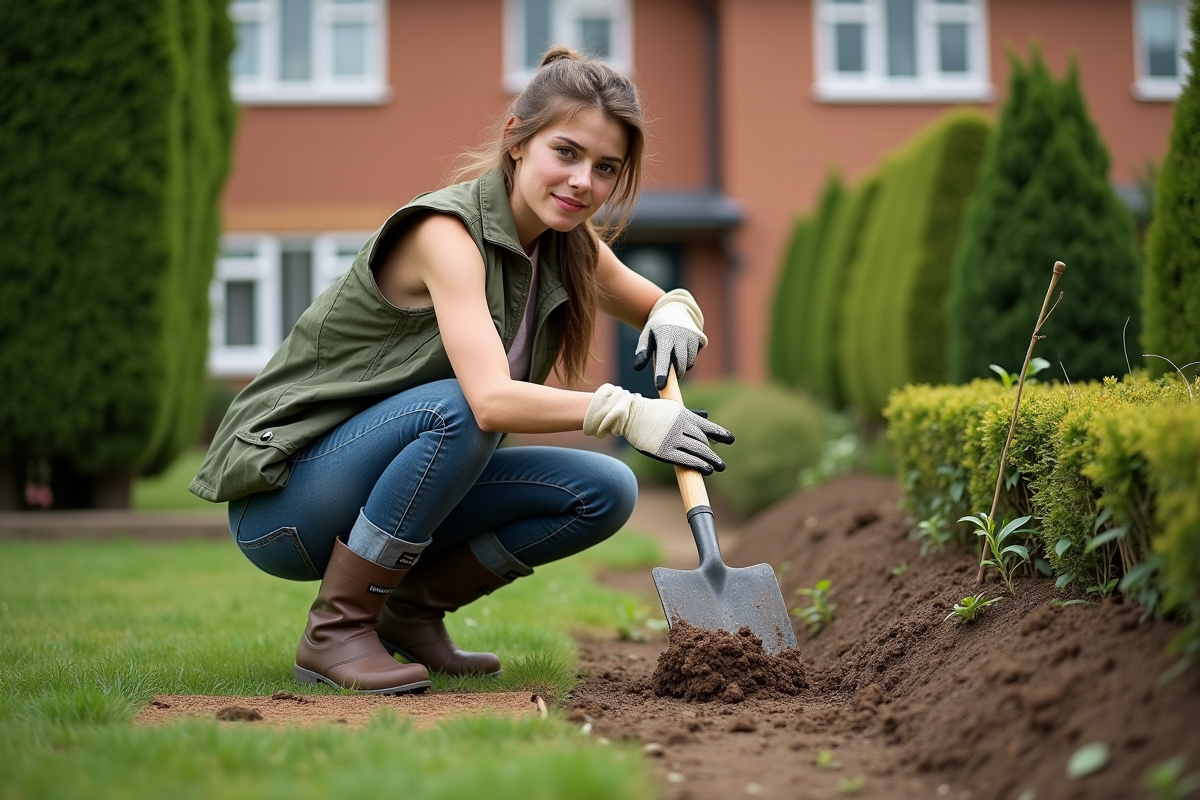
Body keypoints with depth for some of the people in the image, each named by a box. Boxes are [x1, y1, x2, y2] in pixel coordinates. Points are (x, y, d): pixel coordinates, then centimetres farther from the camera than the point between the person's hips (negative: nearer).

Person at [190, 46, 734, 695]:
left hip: (396, 487, 7)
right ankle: (333, 632, -19)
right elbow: (491, 400, -36)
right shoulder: (446, 232, -23)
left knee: (603, 492, -7)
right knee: (454, 409, -35)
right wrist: (626, 413, -46)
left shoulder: (568, 242, 0)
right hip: (279, 494, -7)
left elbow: (662, 305, 15)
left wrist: (675, 314, -9)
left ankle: (411, 608, 6)